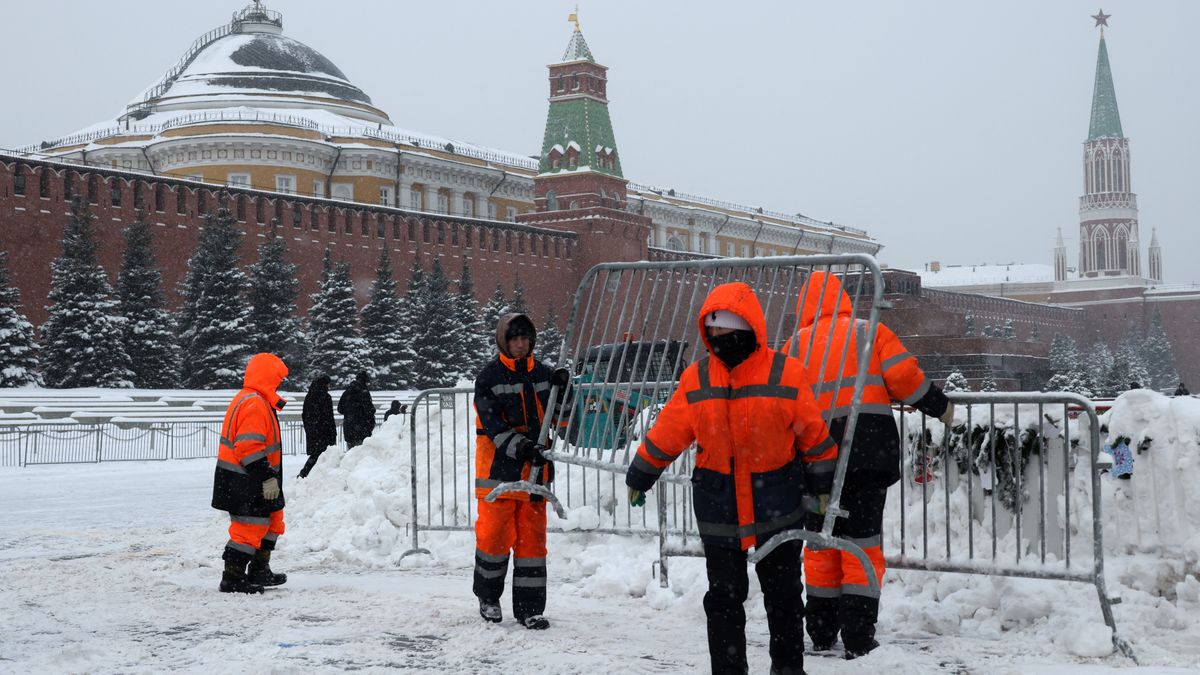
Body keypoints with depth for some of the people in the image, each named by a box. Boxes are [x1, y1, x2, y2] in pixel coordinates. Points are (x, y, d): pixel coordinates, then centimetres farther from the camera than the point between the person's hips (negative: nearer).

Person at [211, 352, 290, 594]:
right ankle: (232, 579, 2)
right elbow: (250, 447, -26)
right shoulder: (254, 405, -20)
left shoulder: (247, 400, 16)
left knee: (271, 519, 19)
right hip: (245, 483, -11)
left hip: (245, 480, 11)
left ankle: (259, 571, 28)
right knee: (251, 525, -5)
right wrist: (267, 478, -23)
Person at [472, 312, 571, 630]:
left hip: (534, 469, 4)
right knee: (494, 533, 0)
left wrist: (563, 391, -6)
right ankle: (488, 597, 22)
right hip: (499, 469, -4)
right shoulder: (489, 377, -5)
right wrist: (521, 448, -24)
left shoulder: (543, 374, 9)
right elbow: (493, 425, -13)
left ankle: (530, 608, 8)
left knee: (532, 536, 4)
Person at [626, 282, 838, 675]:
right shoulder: (697, 378, -1)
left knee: (783, 594, 12)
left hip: (778, 505, -1)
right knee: (724, 597, 7)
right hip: (718, 507, 1)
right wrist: (639, 477, 13)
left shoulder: (786, 373, -7)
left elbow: (812, 433, 1)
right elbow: (667, 433, 7)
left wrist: (821, 485, 5)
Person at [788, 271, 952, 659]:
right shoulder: (871, 333, 6)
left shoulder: (796, 345, 11)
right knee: (863, 541, 1)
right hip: (869, 449, -2)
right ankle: (858, 639, -3)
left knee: (821, 541, 13)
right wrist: (941, 407, 10)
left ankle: (821, 634, 18)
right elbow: (904, 377, -3)